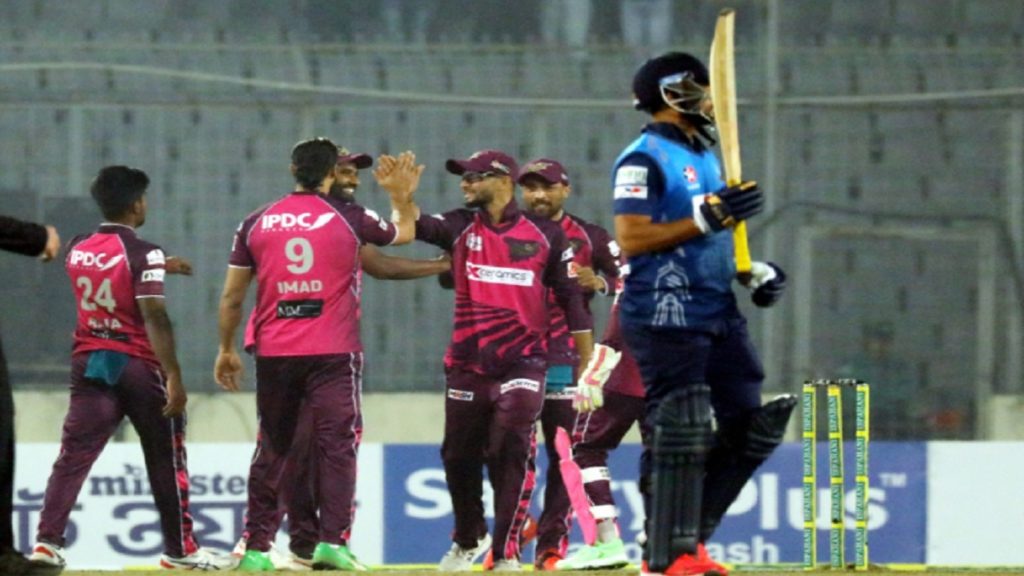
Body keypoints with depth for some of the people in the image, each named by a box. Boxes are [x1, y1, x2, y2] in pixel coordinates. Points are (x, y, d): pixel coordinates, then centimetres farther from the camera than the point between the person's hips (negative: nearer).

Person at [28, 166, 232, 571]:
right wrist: (174, 377, -22)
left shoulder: (77, 250, 7)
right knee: (166, 460, 8)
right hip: (137, 366, -5)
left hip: (89, 365, 5)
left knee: (74, 455, 0)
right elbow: (154, 317, -20)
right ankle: (180, 549, 15)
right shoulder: (143, 254, -13)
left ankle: (47, 540, -13)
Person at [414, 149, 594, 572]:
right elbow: (415, 228, -13)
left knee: (511, 455, -13)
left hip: (522, 363, -3)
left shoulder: (546, 235, 2)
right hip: (467, 365, 3)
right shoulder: (459, 228, 6)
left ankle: (506, 554, -6)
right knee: (459, 457, 11)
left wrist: (588, 366, 2)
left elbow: (570, 299, 4)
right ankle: (468, 540, 34)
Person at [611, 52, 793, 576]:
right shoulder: (644, 159, -9)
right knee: (679, 433, -11)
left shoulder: (706, 158, 19)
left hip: (719, 312, 9)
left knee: (749, 425, 6)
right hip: (666, 316, -9)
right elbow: (631, 240, -18)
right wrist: (708, 218, -22)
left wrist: (756, 273, 11)